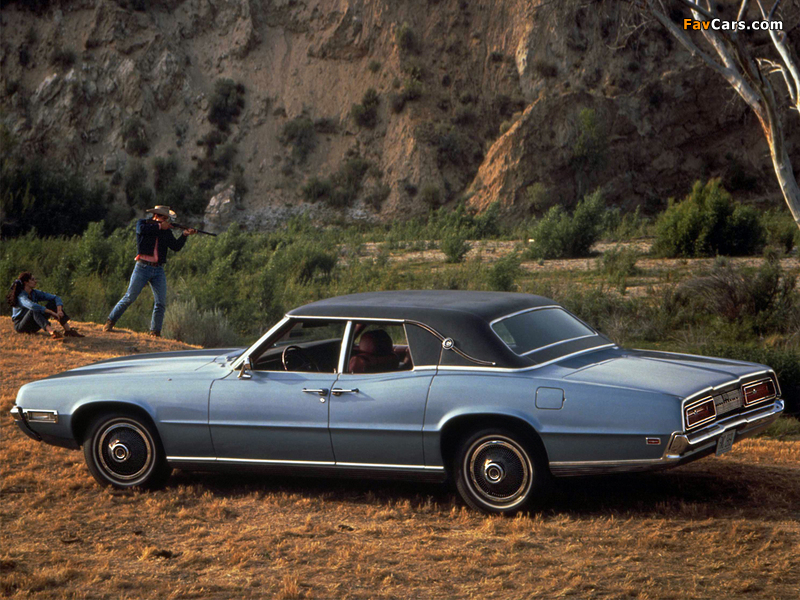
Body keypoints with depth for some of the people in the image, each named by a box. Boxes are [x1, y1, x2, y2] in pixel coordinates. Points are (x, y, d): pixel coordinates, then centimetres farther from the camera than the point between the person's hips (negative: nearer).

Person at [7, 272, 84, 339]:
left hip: (33, 325, 7)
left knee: (53, 302, -5)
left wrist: (59, 310, -21)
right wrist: (52, 312, -41)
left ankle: (68, 330, -17)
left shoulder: (35, 293, 1)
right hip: (20, 326, -7)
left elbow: (55, 298, -1)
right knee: (35, 311, -36)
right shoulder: (21, 296, -22)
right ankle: (52, 332, -58)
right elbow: (32, 306, -42)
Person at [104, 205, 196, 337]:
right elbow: (141, 229, -21)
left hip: (158, 270, 4)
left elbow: (176, 246, 2)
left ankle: (155, 331, 4)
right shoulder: (142, 223, 3)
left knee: (161, 302, -4)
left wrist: (184, 235, -12)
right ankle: (110, 321, 10)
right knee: (129, 297, -3)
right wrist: (160, 226, -16)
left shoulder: (166, 231, 13)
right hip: (143, 267, -4)